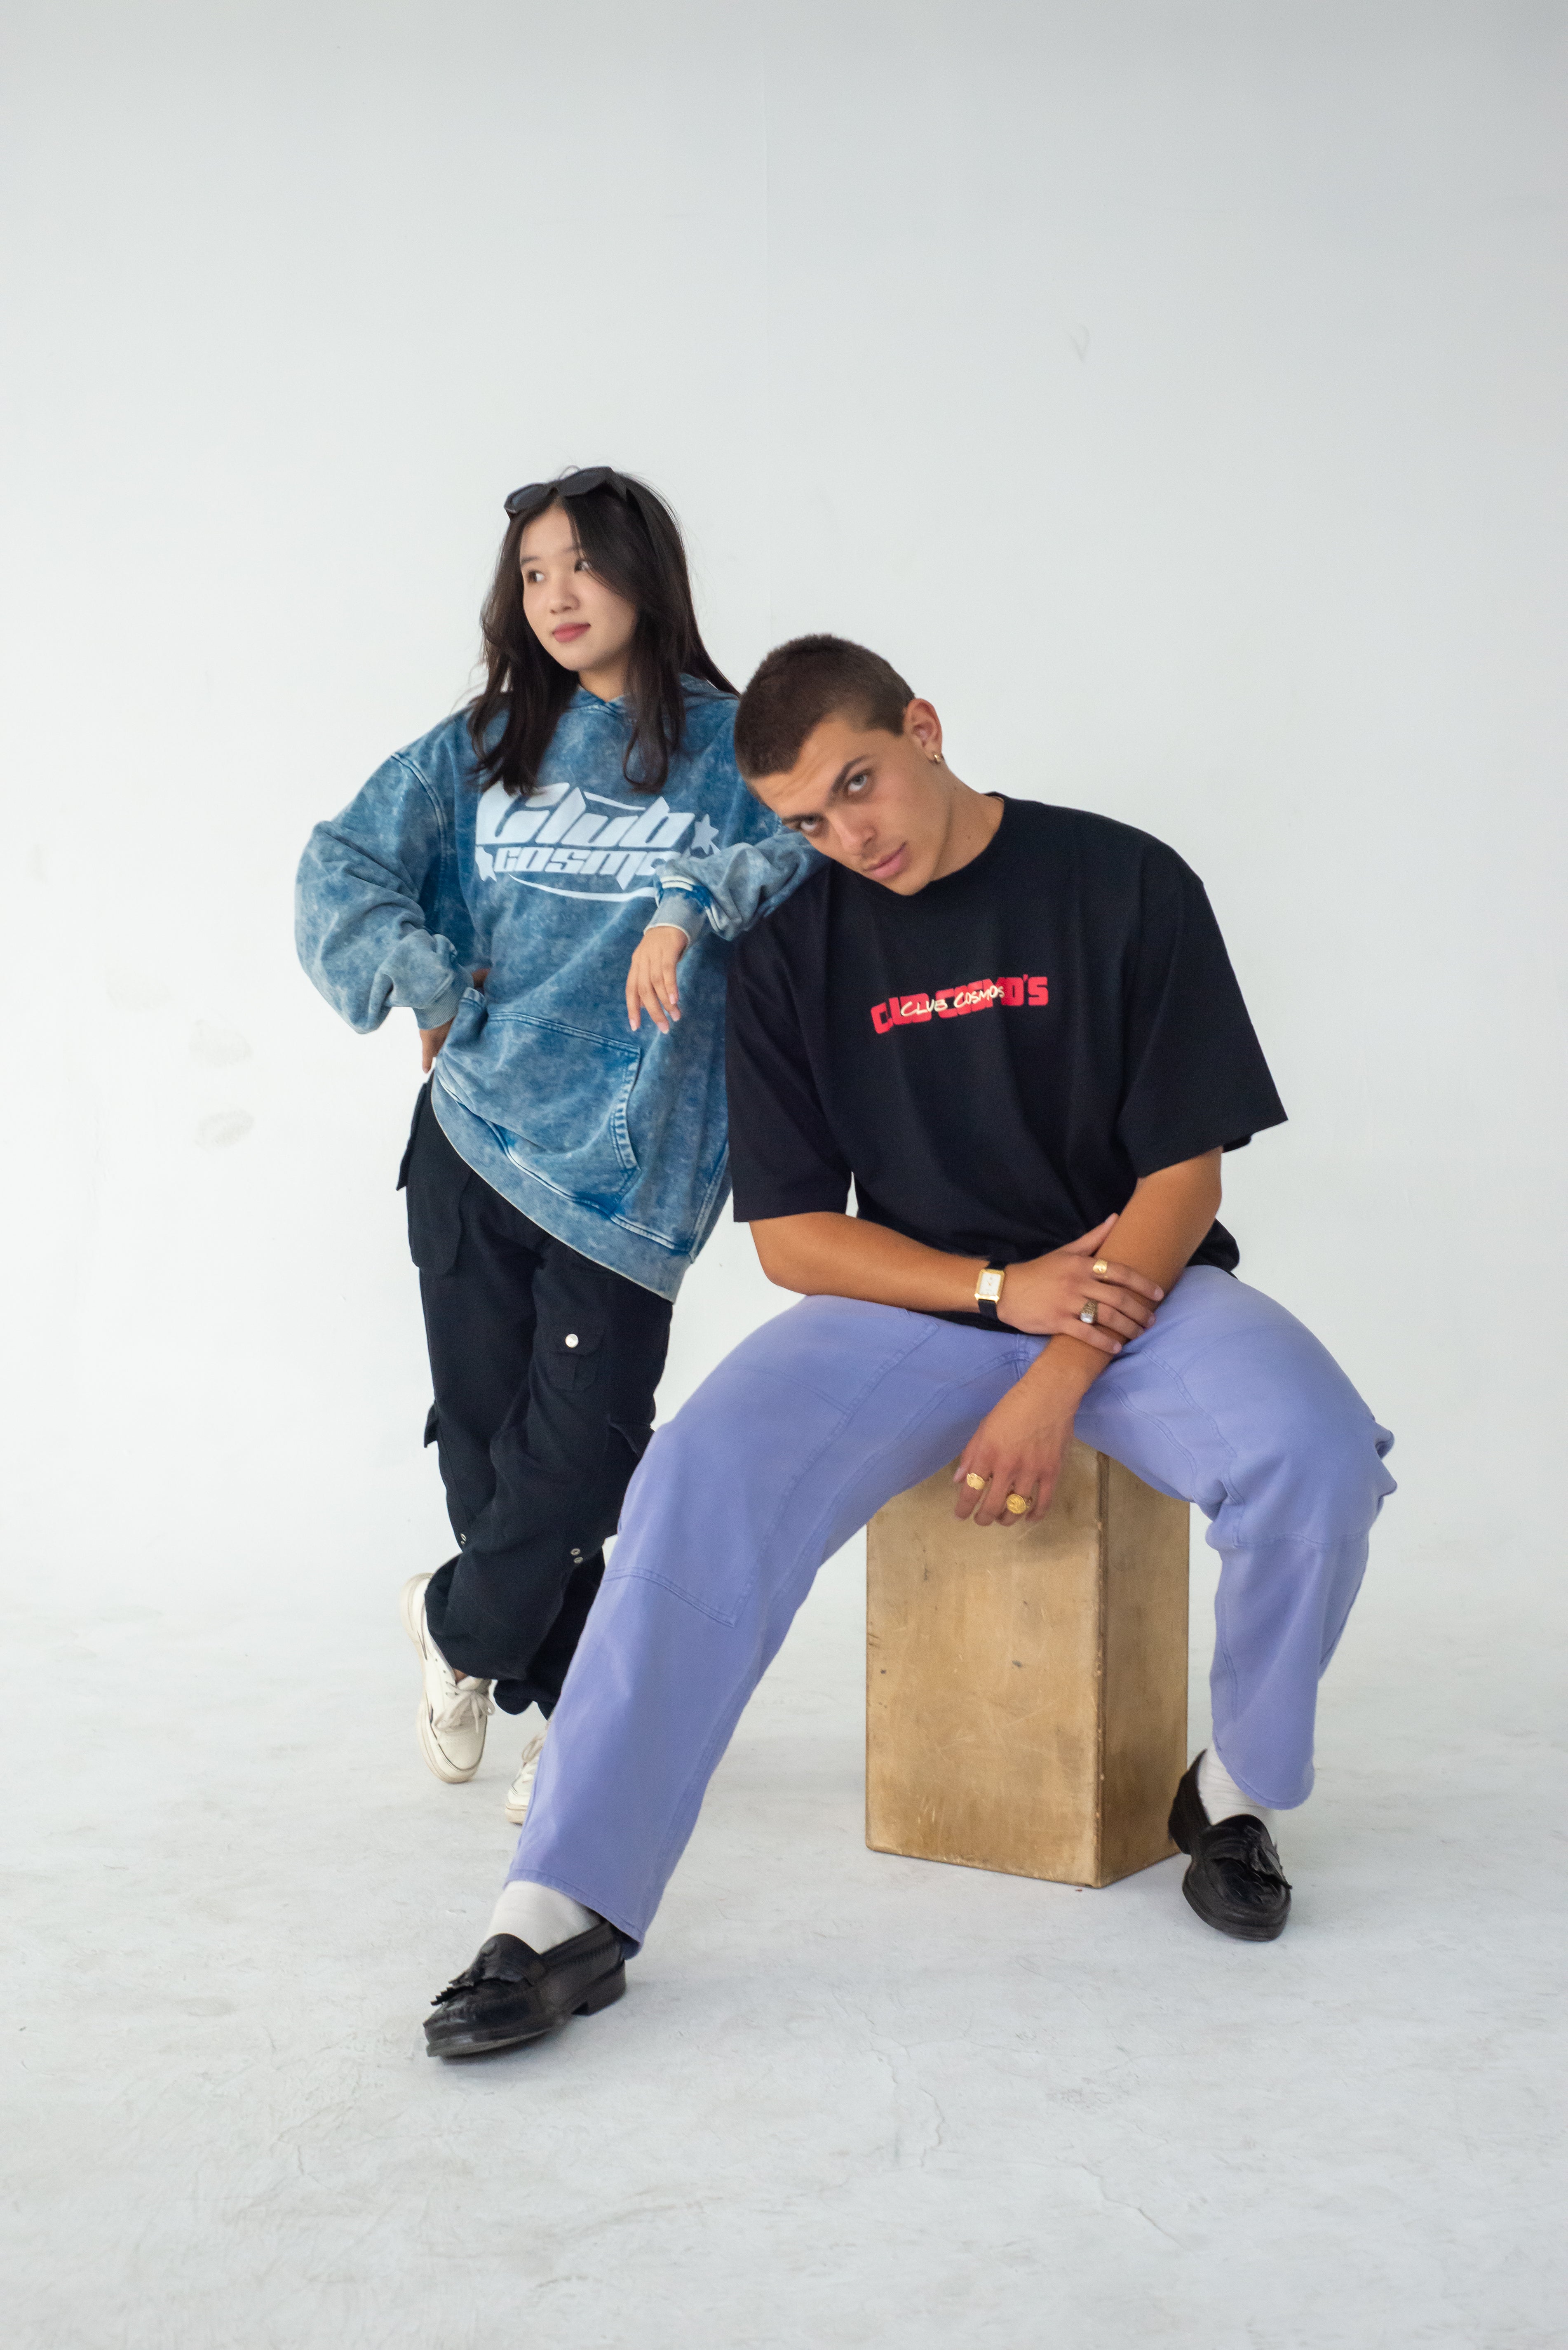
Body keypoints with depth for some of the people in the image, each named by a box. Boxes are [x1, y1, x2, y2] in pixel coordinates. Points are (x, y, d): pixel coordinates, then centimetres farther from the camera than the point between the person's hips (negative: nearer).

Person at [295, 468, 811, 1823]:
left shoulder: (730, 747, 2)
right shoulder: (484, 747, 12)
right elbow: (342, 869, 10)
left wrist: (695, 907, -26)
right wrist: (430, 984, -2)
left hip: (624, 1165, -3)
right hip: (472, 1140, 3)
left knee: (579, 1453, -6)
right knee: (486, 1438, 6)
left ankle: (460, 1624, 24)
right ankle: (573, 1706, 25)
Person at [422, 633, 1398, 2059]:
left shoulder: (1126, 885, -3)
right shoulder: (797, 949, 2)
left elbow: (1184, 1176, -5)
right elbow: (791, 1238, 1)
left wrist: (1060, 1381, -19)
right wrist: (1004, 1288, -13)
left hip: (1137, 1288, -1)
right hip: (909, 1302, 1)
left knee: (1317, 1458, -31)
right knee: (705, 1480, -27)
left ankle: (1238, 1792, -2)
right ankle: (568, 1913, -25)